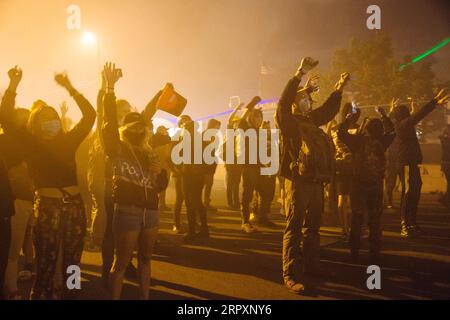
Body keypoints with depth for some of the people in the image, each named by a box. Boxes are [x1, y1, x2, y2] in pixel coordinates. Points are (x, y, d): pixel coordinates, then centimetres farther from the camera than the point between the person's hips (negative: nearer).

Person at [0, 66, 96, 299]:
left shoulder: (68, 141, 11)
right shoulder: (30, 143, 4)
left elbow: (89, 115, 9)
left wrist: (69, 88, 6)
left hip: (74, 205, 3)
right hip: (47, 207, -3)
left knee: (72, 263, 11)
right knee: (46, 266, 3)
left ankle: (70, 295, 23)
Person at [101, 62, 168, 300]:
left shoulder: (148, 153, 15)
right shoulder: (117, 149, -1)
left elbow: (161, 185, 14)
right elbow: (110, 120, -17)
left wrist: (160, 169, -7)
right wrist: (110, 88, -25)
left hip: (150, 210, 6)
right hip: (127, 210, -6)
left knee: (145, 258, 15)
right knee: (122, 261, -1)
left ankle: (145, 297, 27)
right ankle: (114, 298, 8)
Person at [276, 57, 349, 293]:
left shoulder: (311, 121, 18)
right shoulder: (288, 121, -3)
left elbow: (329, 110, 33)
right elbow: (283, 102, -21)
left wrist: (339, 88, 29)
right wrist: (300, 74, -24)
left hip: (316, 182, 8)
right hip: (298, 181, -8)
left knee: (313, 226, 17)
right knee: (294, 228, -7)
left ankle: (311, 265, 30)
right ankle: (290, 275, -5)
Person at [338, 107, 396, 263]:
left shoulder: (358, 140, -9)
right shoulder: (381, 142, -6)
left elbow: (341, 133, 0)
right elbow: (391, 131, 14)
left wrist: (349, 119, 9)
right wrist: (383, 116, 22)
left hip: (358, 185, 0)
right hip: (376, 185, 0)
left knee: (356, 219, 10)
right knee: (375, 221, 7)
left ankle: (355, 252, 12)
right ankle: (375, 255, 8)